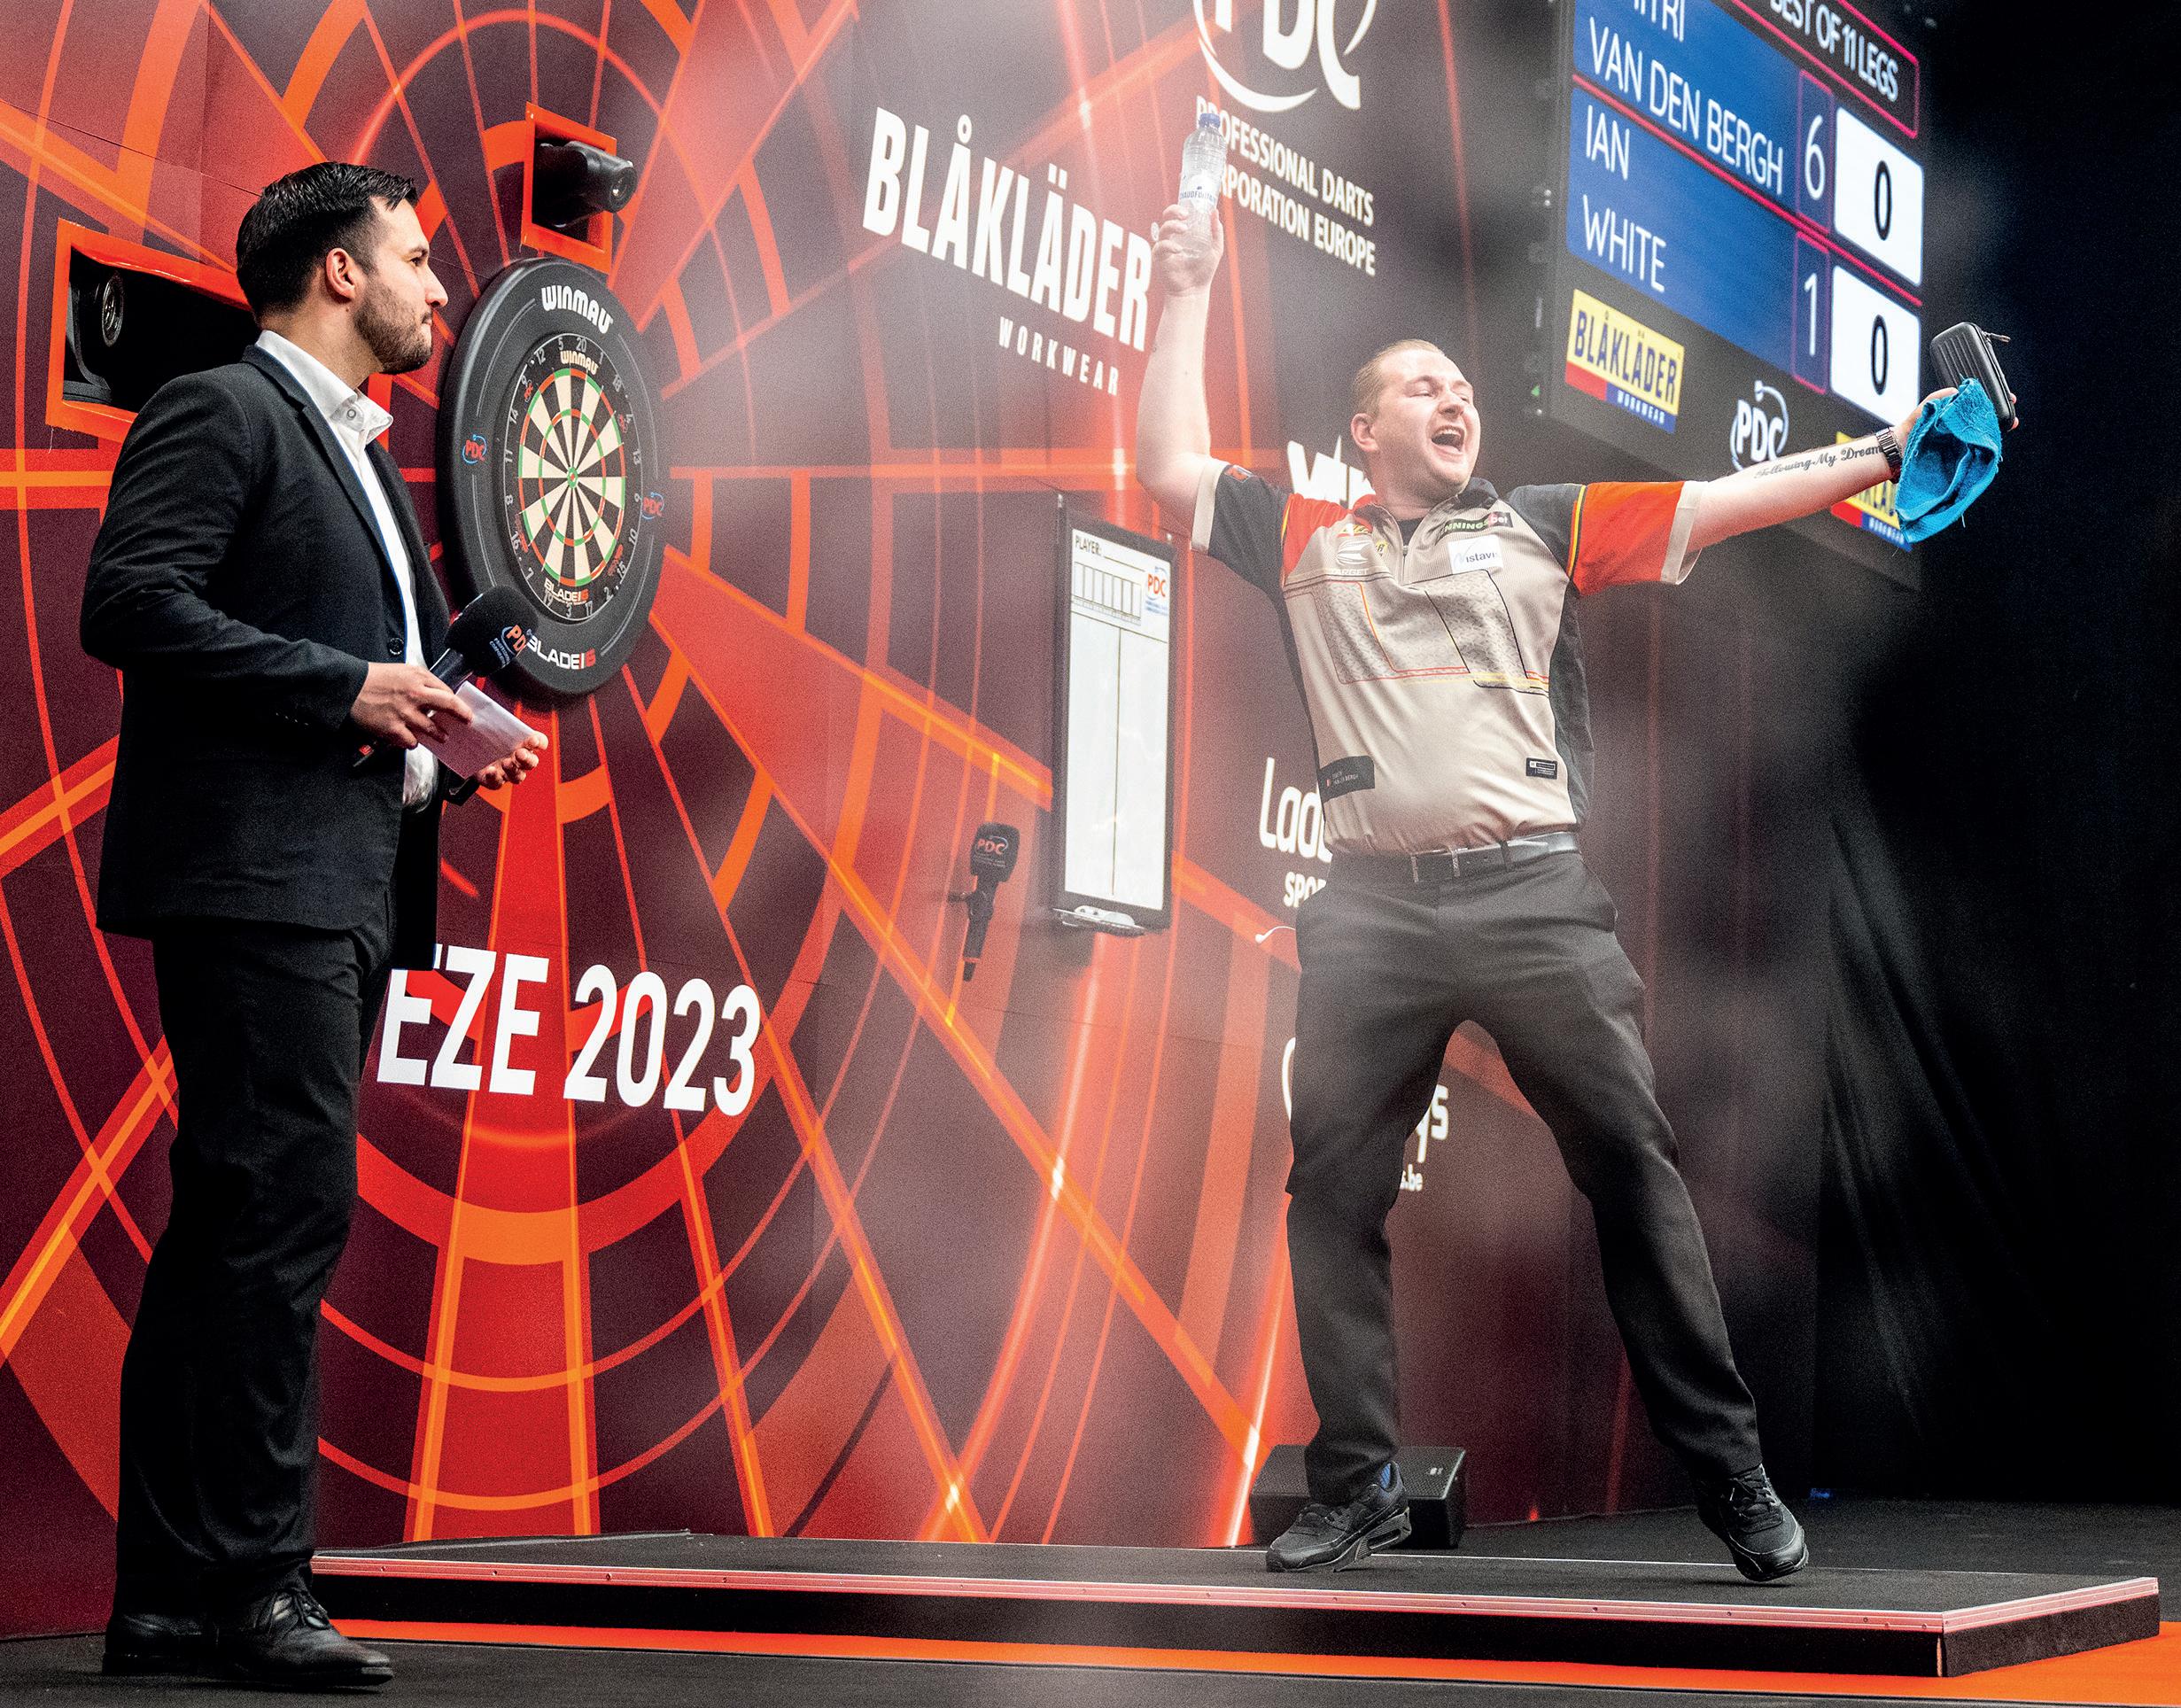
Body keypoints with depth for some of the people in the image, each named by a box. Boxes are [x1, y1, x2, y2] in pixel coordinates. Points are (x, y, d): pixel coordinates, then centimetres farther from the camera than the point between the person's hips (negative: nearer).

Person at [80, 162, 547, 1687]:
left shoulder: (360, 453, 26)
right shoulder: (222, 413, -4)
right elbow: (132, 603, -15)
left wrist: (447, 727, 10)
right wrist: (349, 687, -16)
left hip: (347, 887, 10)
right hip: (257, 873, -10)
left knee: (239, 1231, 8)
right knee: (287, 1207, -14)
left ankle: (174, 1599, 11)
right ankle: (249, 1588, -11)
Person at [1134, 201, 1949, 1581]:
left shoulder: (1542, 527, 17)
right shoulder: (1306, 540, 18)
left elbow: (1722, 505, 12)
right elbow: (1170, 467, 12)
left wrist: (1883, 457, 5)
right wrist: (1189, 295, 14)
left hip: (1534, 895, -1)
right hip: (1373, 909, 1)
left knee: (1633, 1165, -7)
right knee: (1335, 1192, -1)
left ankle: (1731, 1470, -2)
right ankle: (1358, 1487, 9)